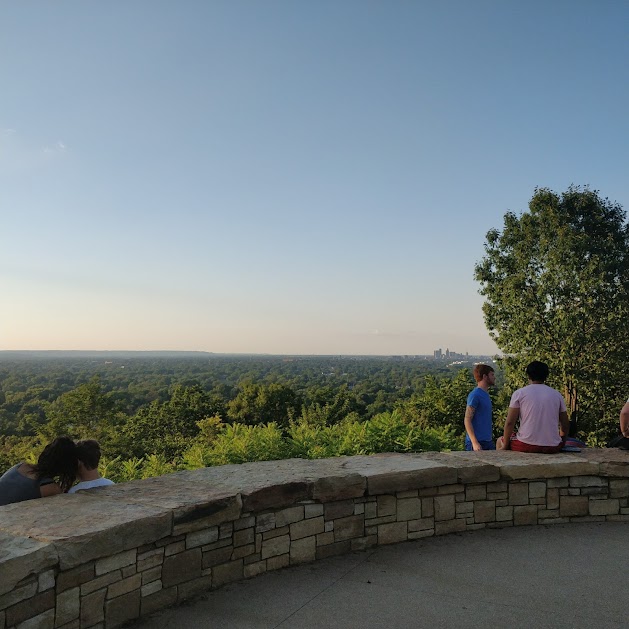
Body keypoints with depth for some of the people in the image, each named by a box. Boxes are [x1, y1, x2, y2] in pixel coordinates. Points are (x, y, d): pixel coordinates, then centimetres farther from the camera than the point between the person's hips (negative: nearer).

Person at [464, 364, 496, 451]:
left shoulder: (486, 394, 15)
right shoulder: (474, 395, -12)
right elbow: (467, 420, -16)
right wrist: (474, 443, -22)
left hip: (488, 442, 9)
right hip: (477, 443, -9)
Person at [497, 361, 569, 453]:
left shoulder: (519, 393, 0)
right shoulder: (557, 394, 9)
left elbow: (509, 423, -4)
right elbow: (565, 425, 13)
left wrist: (505, 446, 6)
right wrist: (561, 444, 28)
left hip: (526, 445, -3)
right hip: (552, 447, 4)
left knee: (500, 441, 24)